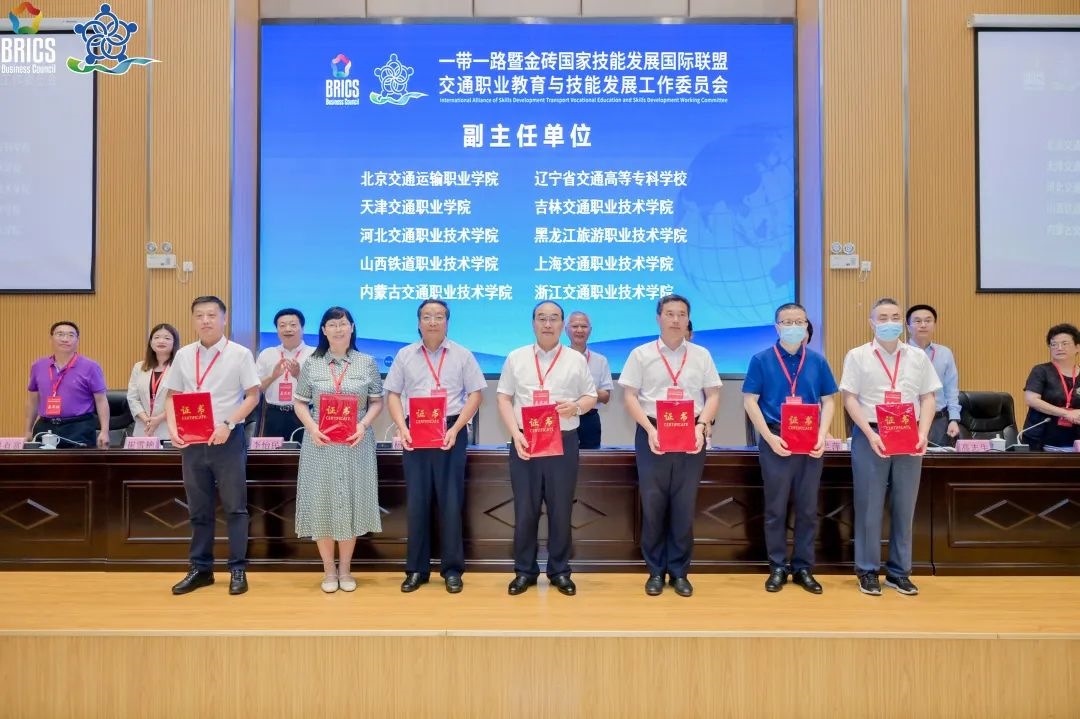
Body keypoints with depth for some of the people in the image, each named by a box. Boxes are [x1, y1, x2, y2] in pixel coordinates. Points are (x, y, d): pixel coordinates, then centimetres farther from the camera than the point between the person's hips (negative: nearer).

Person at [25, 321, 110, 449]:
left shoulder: (90, 367, -3)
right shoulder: (38, 366, 10)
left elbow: (101, 401, -4)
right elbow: (32, 401, 19)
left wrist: (104, 431, -12)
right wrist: (28, 431, 18)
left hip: (80, 429, -4)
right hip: (45, 428, 4)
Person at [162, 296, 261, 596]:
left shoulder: (240, 354, -4)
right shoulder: (183, 355, 7)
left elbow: (252, 396, -5)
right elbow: (171, 396, 11)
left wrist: (227, 425, -16)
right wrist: (173, 428, -5)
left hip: (228, 439, -4)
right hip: (191, 440, 4)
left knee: (234, 507, 1)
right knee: (198, 509, 11)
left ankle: (238, 569, 10)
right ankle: (200, 568, 22)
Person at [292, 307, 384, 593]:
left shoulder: (367, 363, 4)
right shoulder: (311, 364, 4)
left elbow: (377, 402, 5)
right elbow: (299, 403, 6)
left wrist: (363, 425, -12)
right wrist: (312, 428, -11)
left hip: (355, 443, 0)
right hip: (320, 443, 0)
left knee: (351, 503, 4)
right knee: (321, 504, 3)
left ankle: (345, 569, 19)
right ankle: (328, 570, 18)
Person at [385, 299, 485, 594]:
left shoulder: (462, 355, 3)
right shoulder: (405, 355, 8)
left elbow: (475, 394, 1)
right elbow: (393, 394, 8)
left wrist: (456, 428, -10)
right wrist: (402, 428, -7)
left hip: (451, 432, -1)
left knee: (451, 501, 1)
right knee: (416, 502, 5)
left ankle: (452, 569, 12)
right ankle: (416, 569, 15)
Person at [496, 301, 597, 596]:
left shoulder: (576, 360, 7)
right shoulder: (516, 358, 7)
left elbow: (591, 397, 9)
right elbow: (504, 398, 5)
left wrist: (576, 406, -14)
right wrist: (515, 433, -8)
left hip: (563, 441, 0)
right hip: (525, 442, 0)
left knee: (561, 509, 6)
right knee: (525, 510, 5)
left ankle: (560, 571, 19)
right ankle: (524, 571, 18)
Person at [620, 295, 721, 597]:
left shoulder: (701, 355, 9)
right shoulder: (641, 354, 4)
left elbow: (713, 396, 8)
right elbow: (630, 397, 0)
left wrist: (701, 426, -8)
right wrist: (649, 429, -11)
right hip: (652, 434, -1)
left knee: (684, 506, 4)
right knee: (653, 504, 3)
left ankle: (679, 571, 17)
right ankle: (655, 571, 16)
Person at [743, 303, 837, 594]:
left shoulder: (817, 361, 6)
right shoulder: (761, 360, -1)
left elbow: (828, 401, 8)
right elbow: (750, 401, -4)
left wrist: (822, 435, -7)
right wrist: (770, 437, -13)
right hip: (775, 440, -2)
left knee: (807, 509, 8)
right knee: (775, 508, 5)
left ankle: (803, 568, 19)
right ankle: (777, 568, 16)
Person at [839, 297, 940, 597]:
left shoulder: (918, 357, 10)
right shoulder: (857, 356, 1)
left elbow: (928, 398, 9)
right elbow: (850, 399, -3)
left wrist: (923, 433, -6)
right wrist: (871, 435, -13)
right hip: (870, 436, -3)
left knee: (904, 507, 7)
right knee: (869, 506, 1)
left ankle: (899, 571, 19)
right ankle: (868, 570, 12)